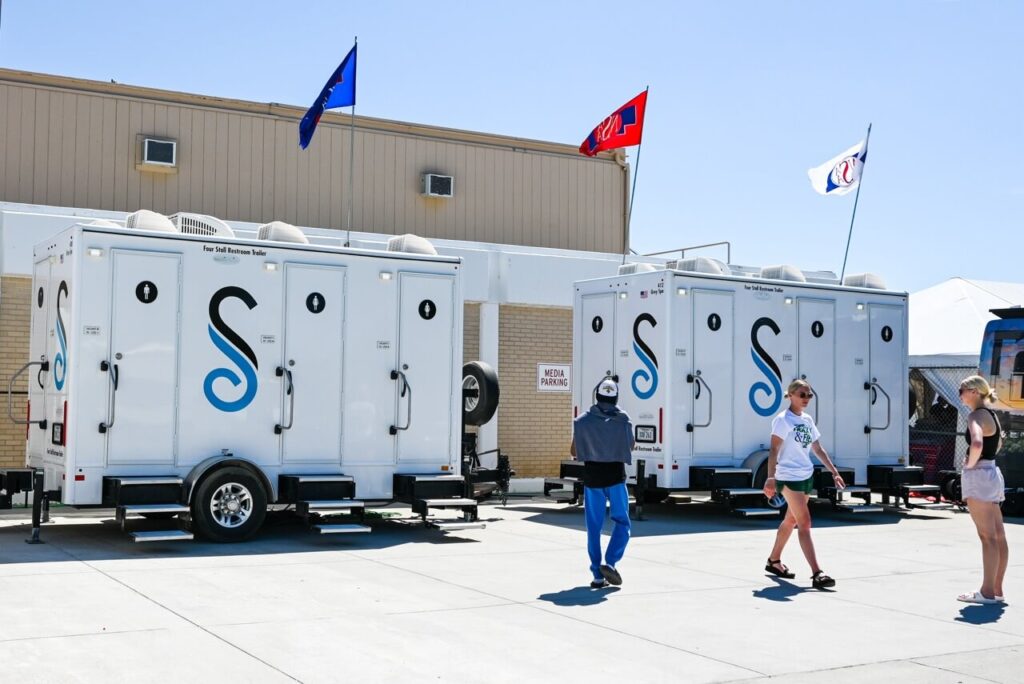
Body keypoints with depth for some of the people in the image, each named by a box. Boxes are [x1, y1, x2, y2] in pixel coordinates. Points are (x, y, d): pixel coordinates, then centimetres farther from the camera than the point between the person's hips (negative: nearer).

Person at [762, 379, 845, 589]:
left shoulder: (808, 420, 12)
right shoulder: (783, 420, -10)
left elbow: (818, 449, 19)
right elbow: (774, 450, -17)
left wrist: (834, 472, 15)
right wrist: (771, 477, -27)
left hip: (806, 476, 8)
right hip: (788, 477, -8)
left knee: (791, 520, 16)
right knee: (805, 522, -14)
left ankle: (774, 561, 31)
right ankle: (816, 574, -19)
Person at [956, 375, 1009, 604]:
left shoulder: (976, 416, -15)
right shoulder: (991, 415, 15)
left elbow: (977, 443, -34)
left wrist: (970, 464, -18)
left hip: (978, 476, -10)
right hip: (992, 473, 10)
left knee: (988, 537, -8)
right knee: (998, 536, 10)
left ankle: (987, 592, -5)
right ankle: (997, 589, 17)